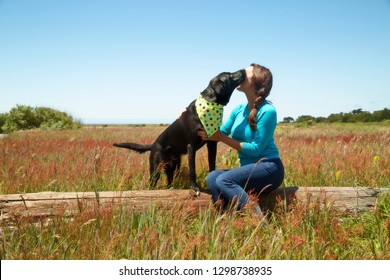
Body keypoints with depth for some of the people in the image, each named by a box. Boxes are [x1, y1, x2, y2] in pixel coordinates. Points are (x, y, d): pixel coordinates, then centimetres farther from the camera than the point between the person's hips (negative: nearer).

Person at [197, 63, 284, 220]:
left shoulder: (267, 111, -14)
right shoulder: (239, 109, 8)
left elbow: (256, 148, -16)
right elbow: (220, 133, 9)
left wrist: (223, 138, -15)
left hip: (269, 168, -7)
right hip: (249, 169, 7)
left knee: (224, 180, -28)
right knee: (212, 178, -19)